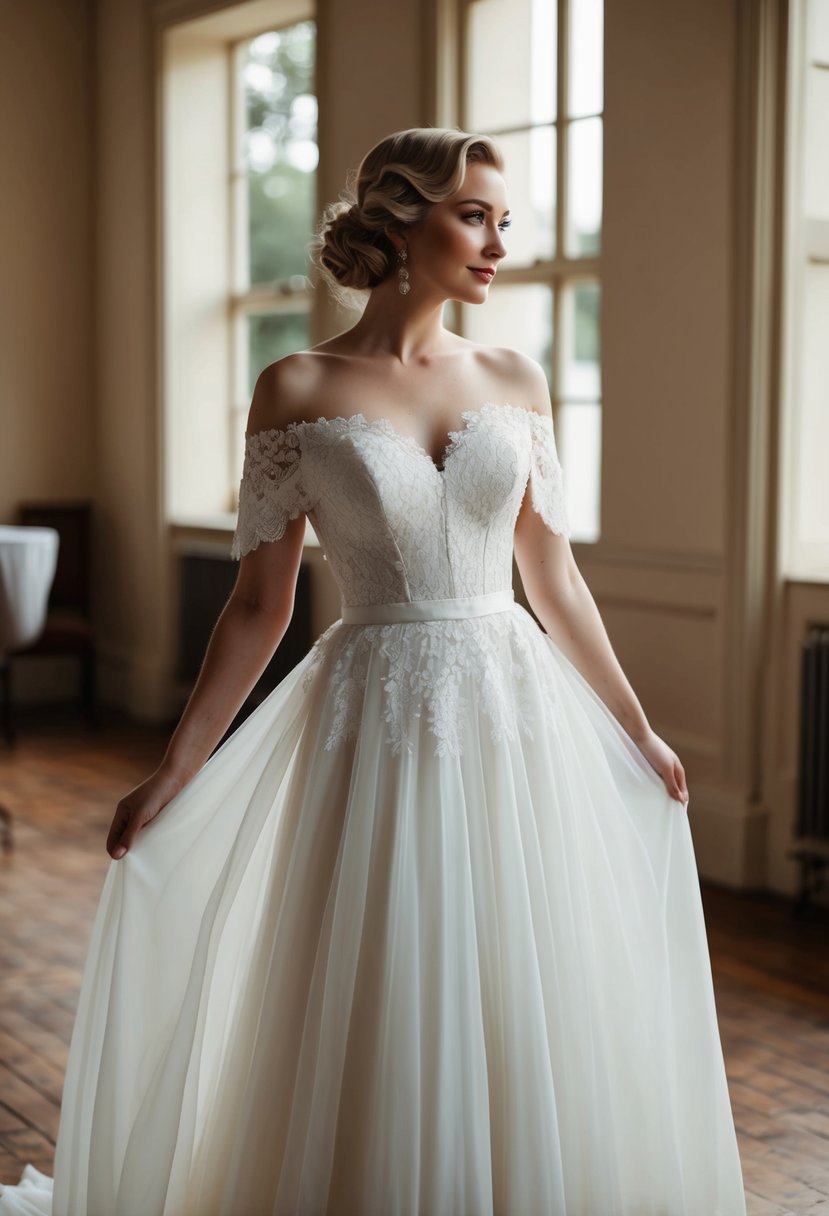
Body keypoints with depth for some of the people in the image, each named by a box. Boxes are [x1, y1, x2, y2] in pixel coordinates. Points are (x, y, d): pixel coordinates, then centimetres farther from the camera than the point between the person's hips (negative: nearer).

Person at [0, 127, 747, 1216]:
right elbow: (259, 604, -2)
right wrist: (171, 775, -5)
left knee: (533, 1028, 10)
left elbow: (553, 573, 12)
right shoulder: (297, 392, -4)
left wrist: (638, 731, 17)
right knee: (382, 1035, 6)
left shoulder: (516, 383, 6)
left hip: (522, 717, 3)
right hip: (379, 721, -3)